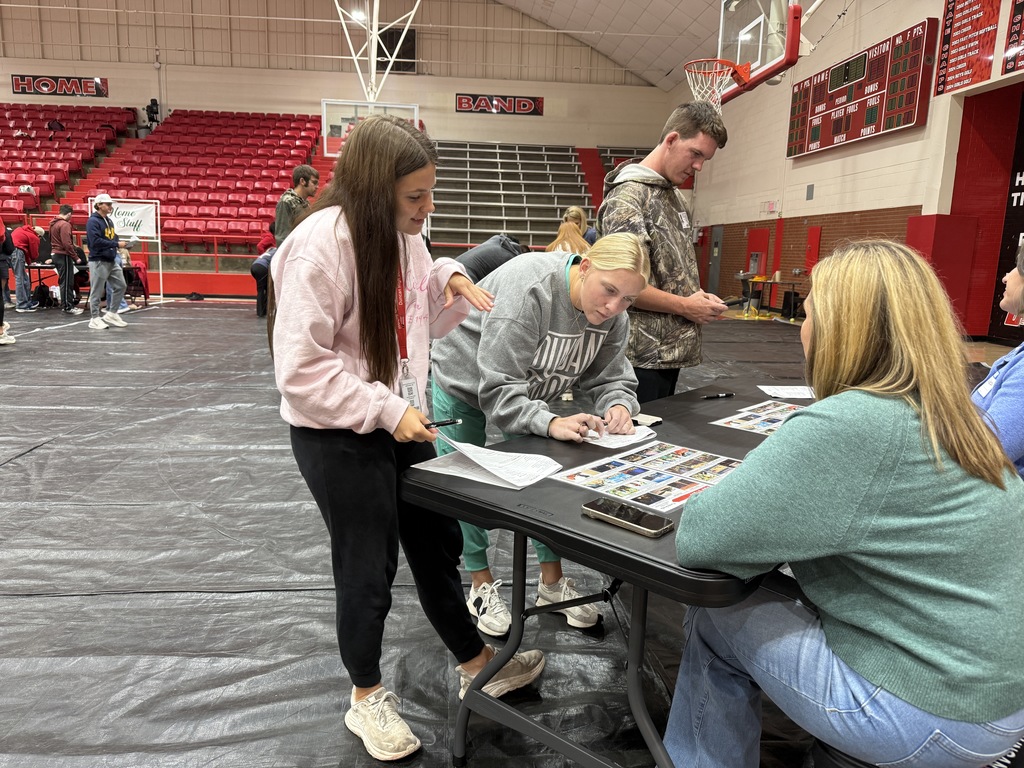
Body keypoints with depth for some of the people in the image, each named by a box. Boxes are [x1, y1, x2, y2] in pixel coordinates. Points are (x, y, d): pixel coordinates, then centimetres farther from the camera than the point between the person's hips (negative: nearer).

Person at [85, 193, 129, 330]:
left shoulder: (109, 221, 14)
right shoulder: (93, 221, -12)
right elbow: (96, 242, -22)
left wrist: (121, 248, -1)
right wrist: (116, 244, -21)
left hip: (112, 261, 8)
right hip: (98, 261, -8)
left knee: (121, 286, 9)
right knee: (96, 291, -1)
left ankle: (111, 314, 20)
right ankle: (94, 319, 8)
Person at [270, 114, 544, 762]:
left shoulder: (402, 233, 2)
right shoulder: (322, 244, -22)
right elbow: (301, 368, -22)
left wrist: (450, 282, -4)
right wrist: (387, 411, -24)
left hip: (401, 423, 7)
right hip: (339, 438, -7)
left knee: (439, 544, 18)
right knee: (368, 568, 8)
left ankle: (477, 666, 39)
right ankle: (368, 698, 34)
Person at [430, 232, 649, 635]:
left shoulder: (613, 314, -17)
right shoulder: (526, 288, -39)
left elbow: (609, 378, -13)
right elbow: (498, 389, -40)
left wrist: (618, 406, -36)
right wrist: (550, 424, -54)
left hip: (528, 394, 5)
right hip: (466, 387, -5)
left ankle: (552, 582, 21)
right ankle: (482, 586, 24)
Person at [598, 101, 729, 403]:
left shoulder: (672, 195, 15)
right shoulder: (627, 197, -14)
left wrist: (699, 298, 5)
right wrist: (685, 306, -14)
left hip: (671, 350, 9)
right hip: (642, 356, -9)